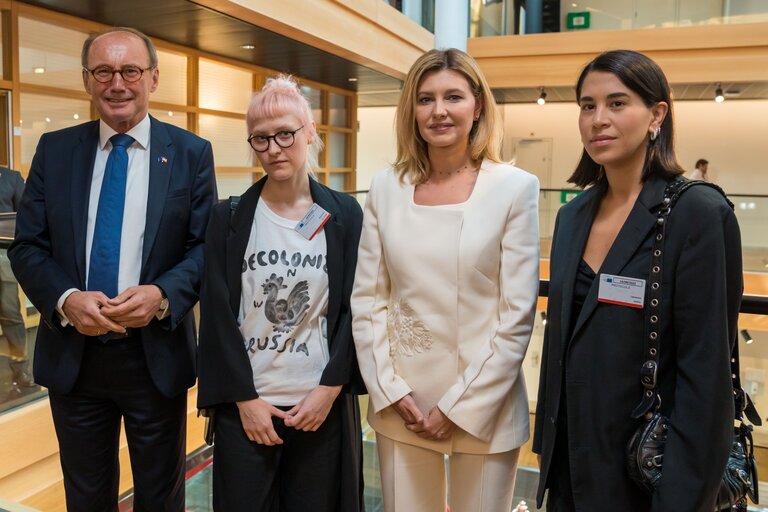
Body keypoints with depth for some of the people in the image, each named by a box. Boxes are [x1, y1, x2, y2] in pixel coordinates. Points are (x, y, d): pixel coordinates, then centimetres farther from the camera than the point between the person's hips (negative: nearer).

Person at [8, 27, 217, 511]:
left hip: (156, 354, -2)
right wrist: (65, 299, -17)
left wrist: (162, 295, -22)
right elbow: (28, 246, 2)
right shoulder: (54, 149, 4)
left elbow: (207, 246, -4)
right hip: (72, 355, 2)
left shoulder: (192, 153, -2)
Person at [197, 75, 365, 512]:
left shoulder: (345, 215, 0)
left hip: (323, 405, 0)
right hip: (245, 406, 0)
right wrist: (245, 398, -7)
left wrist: (329, 389, -8)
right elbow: (217, 315, -3)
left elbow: (355, 309, -1)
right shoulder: (230, 217, 0)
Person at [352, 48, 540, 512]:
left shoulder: (516, 187, -7)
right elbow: (367, 299, 3)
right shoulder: (387, 188, 1)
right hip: (400, 405, 2)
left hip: (484, 408, -2)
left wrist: (458, 406, -9)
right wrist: (390, 391, -4)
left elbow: (517, 314, -8)